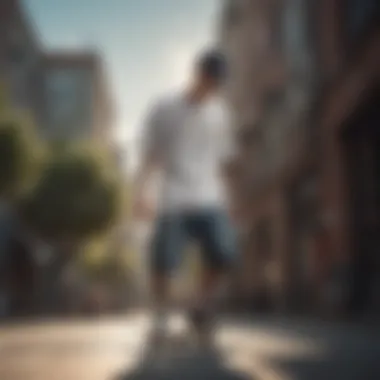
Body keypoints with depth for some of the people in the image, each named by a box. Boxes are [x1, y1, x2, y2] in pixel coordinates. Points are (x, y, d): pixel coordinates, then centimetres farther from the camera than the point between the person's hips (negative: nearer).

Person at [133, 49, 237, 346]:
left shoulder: (220, 113, 15)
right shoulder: (164, 109, 4)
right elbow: (150, 156, 4)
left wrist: (223, 198, 18)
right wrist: (141, 191, -9)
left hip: (210, 202, 3)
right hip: (173, 202, -2)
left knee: (224, 255, -15)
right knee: (163, 261, -13)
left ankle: (202, 309, 10)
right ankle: (162, 316, 12)